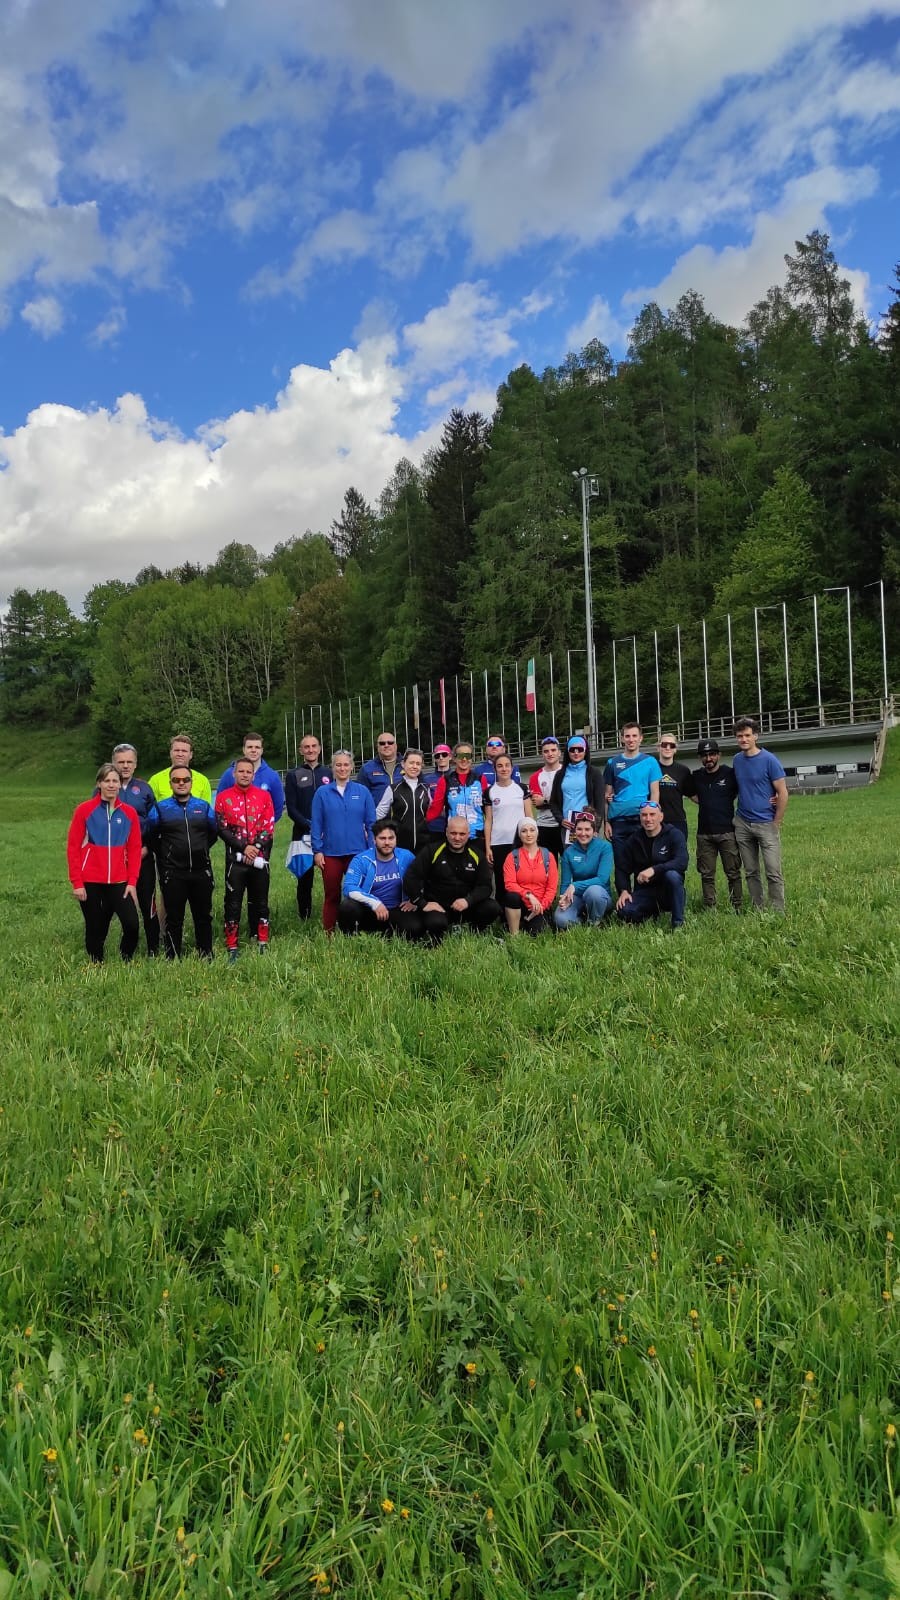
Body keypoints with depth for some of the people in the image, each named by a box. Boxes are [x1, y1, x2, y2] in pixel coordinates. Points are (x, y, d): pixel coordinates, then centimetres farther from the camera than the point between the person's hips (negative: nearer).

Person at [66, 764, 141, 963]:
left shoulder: (129, 812, 4)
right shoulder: (84, 810, -2)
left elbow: (134, 849, 6)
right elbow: (73, 847, -2)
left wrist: (132, 881, -1)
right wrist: (76, 883, -6)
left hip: (119, 882, 1)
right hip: (90, 882, -1)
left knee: (132, 925, -11)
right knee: (95, 930, 7)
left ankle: (126, 963, 11)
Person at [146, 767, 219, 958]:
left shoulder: (204, 806, 7)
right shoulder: (160, 808, 1)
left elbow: (214, 832, 19)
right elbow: (151, 836, 11)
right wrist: (164, 854, 11)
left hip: (202, 872, 2)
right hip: (172, 875, -2)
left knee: (203, 917, 10)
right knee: (173, 919, 4)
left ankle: (207, 957, 21)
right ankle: (172, 960, 12)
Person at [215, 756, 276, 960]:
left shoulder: (264, 796, 6)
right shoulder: (223, 797, 3)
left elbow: (268, 828, 2)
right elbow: (222, 829, -3)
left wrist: (256, 848, -10)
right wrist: (244, 847, -12)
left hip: (259, 859, 1)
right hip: (235, 859, -1)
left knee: (260, 902, 8)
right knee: (233, 903, 0)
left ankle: (263, 943, 16)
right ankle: (232, 948, 5)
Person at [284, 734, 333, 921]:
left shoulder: (328, 773, 12)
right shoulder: (294, 775, 8)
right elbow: (291, 808, 2)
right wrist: (309, 825, -12)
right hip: (303, 836, -1)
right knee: (305, 878, 2)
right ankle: (305, 919, 10)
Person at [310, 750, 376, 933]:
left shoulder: (363, 791, 3)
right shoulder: (322, 792, 1)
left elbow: (371, 823, 4)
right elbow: (316, 824, 2)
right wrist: (317, 851, -3)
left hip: (358, 852, 0)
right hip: (330, 854, 0)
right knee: (332, 896, 9)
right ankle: (328, 934, 17)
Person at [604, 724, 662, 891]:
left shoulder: (650, 762, 5)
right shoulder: (613, 763, 10)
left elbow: (655, 792, 3)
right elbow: (608, 794, 11)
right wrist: (607, 821, 5)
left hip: (641, 819, -2)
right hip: (618, 820, 2)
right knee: (621, 864, 6)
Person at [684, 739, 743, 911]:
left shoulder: (730, 774, -3)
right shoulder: (696, 776, 8)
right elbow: (690, 793, 24)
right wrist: (705, 804, 11)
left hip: (727, 832, -3)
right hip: (704, 833, 3)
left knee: (733, 873, 1)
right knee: (706, 874, 6)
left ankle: (737, 907, 8)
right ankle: (709, 908, 13)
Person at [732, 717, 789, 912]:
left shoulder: (769, 760, -9)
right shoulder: (737, 760, 6)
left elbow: (783, 793, -9)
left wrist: (776, 823, -9)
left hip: (766, 824, -5)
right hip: (742, 824, 5)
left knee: (773, 873, -5)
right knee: (750, 872, 10)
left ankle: (777, 913, 3)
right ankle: (757, 911, 19)